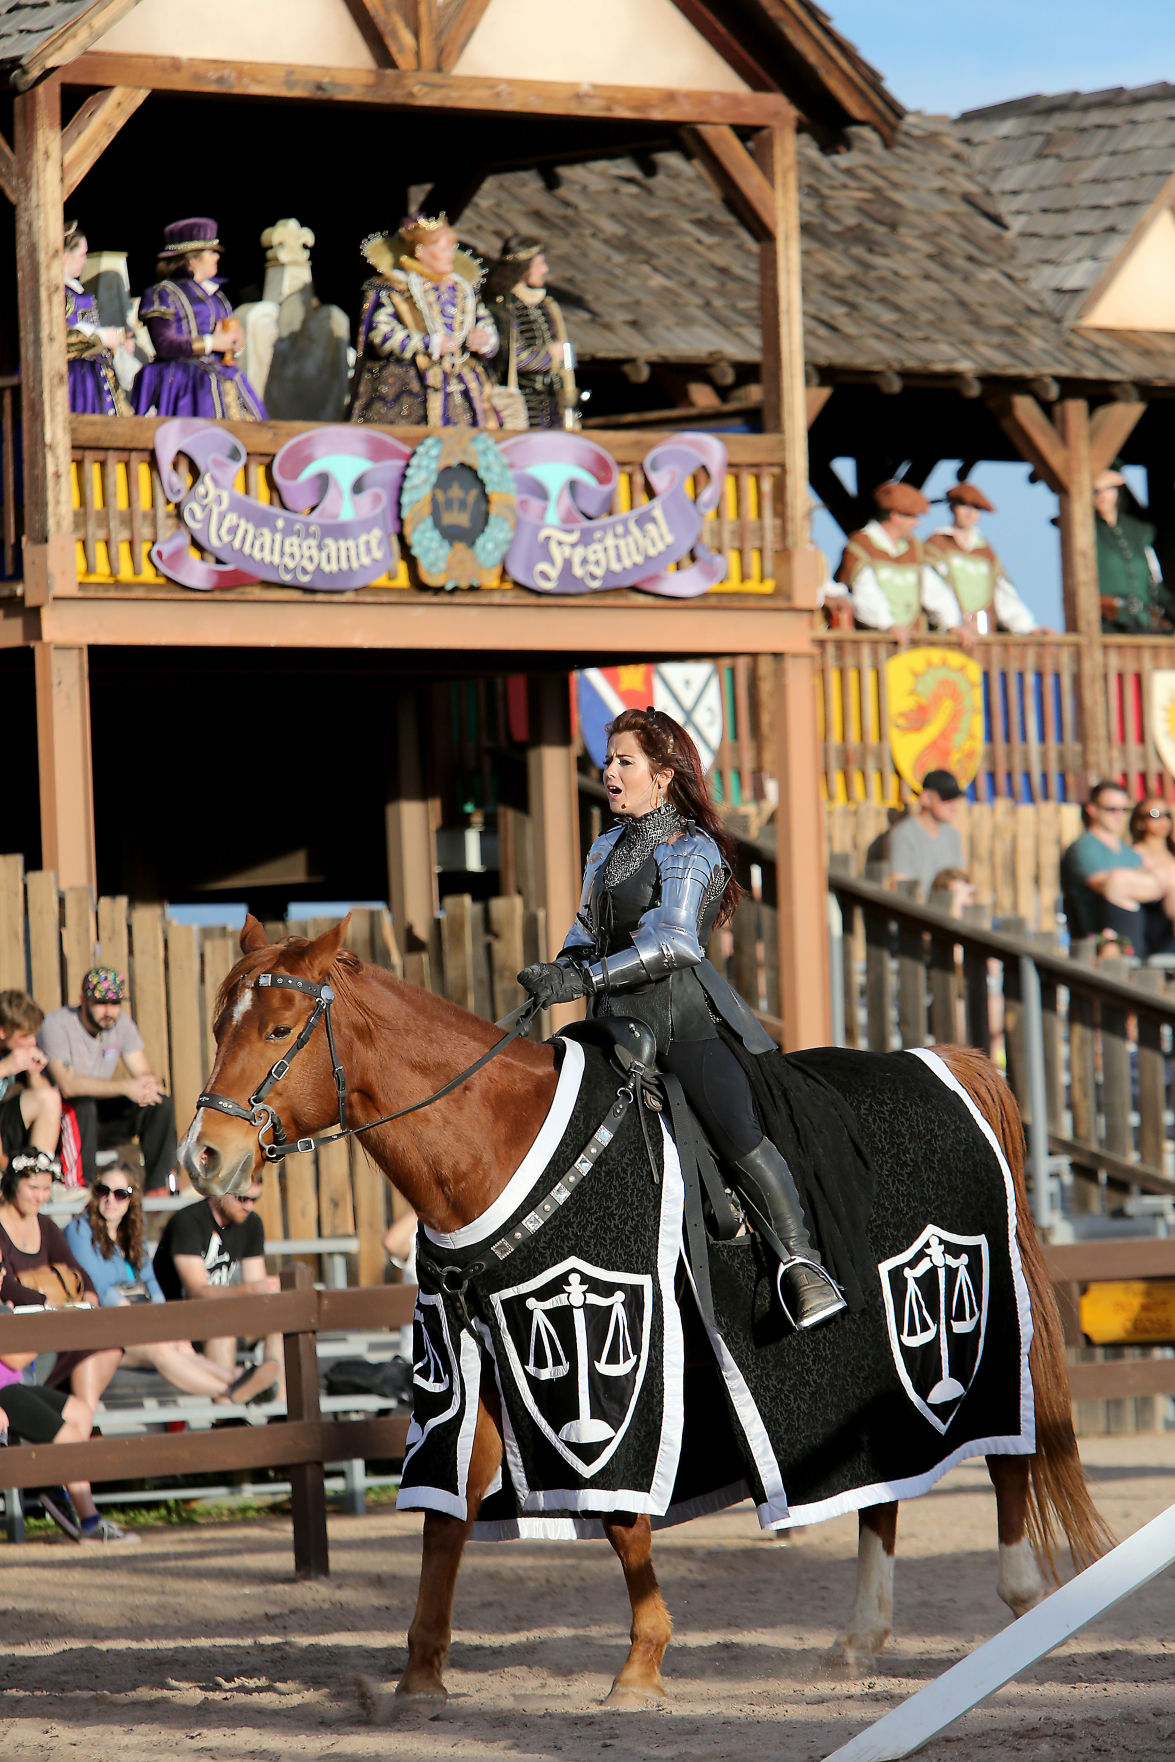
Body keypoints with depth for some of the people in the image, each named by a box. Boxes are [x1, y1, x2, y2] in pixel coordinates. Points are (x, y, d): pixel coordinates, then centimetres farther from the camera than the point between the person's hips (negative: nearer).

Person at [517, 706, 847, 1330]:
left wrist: (583, 978, -26)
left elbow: (672, 941, -18)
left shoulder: (692, 851, -5)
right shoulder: (606, 849, 19)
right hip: (619, 1019, 8)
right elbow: (587, 932, 25)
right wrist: (559, 971, 2)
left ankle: (800, 1258, -26)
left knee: (735, 1125, -26)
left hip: (685, 1011, -8)